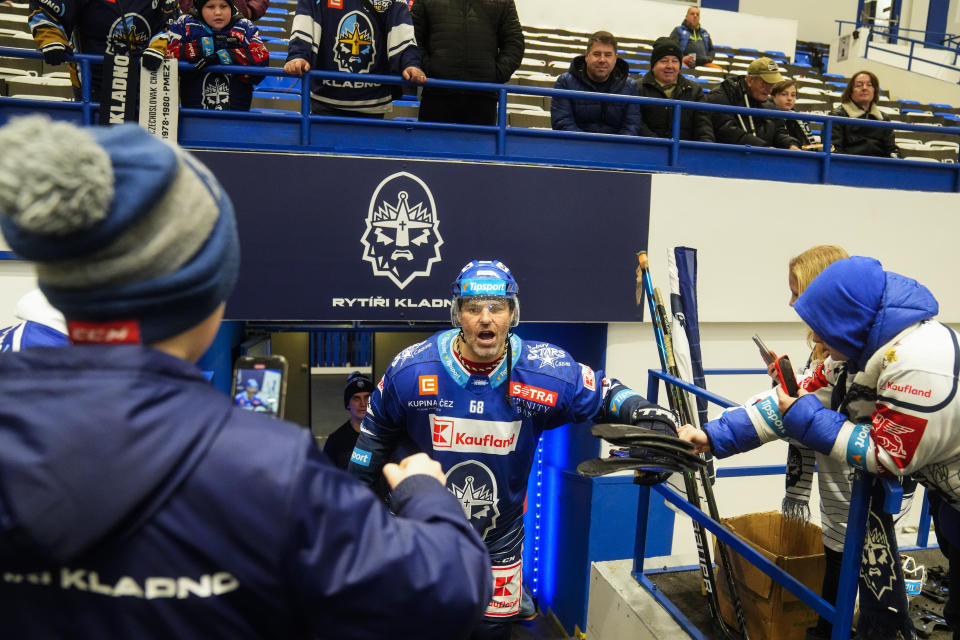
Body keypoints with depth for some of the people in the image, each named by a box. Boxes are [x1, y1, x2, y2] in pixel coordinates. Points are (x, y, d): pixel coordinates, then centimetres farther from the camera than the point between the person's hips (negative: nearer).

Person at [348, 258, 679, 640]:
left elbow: (603, 394, -2)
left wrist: (644, 414, -21)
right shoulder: (411, 370, -17)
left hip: (499, 542, 1)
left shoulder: (546, 372, -19)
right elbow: (376, 433, 0)